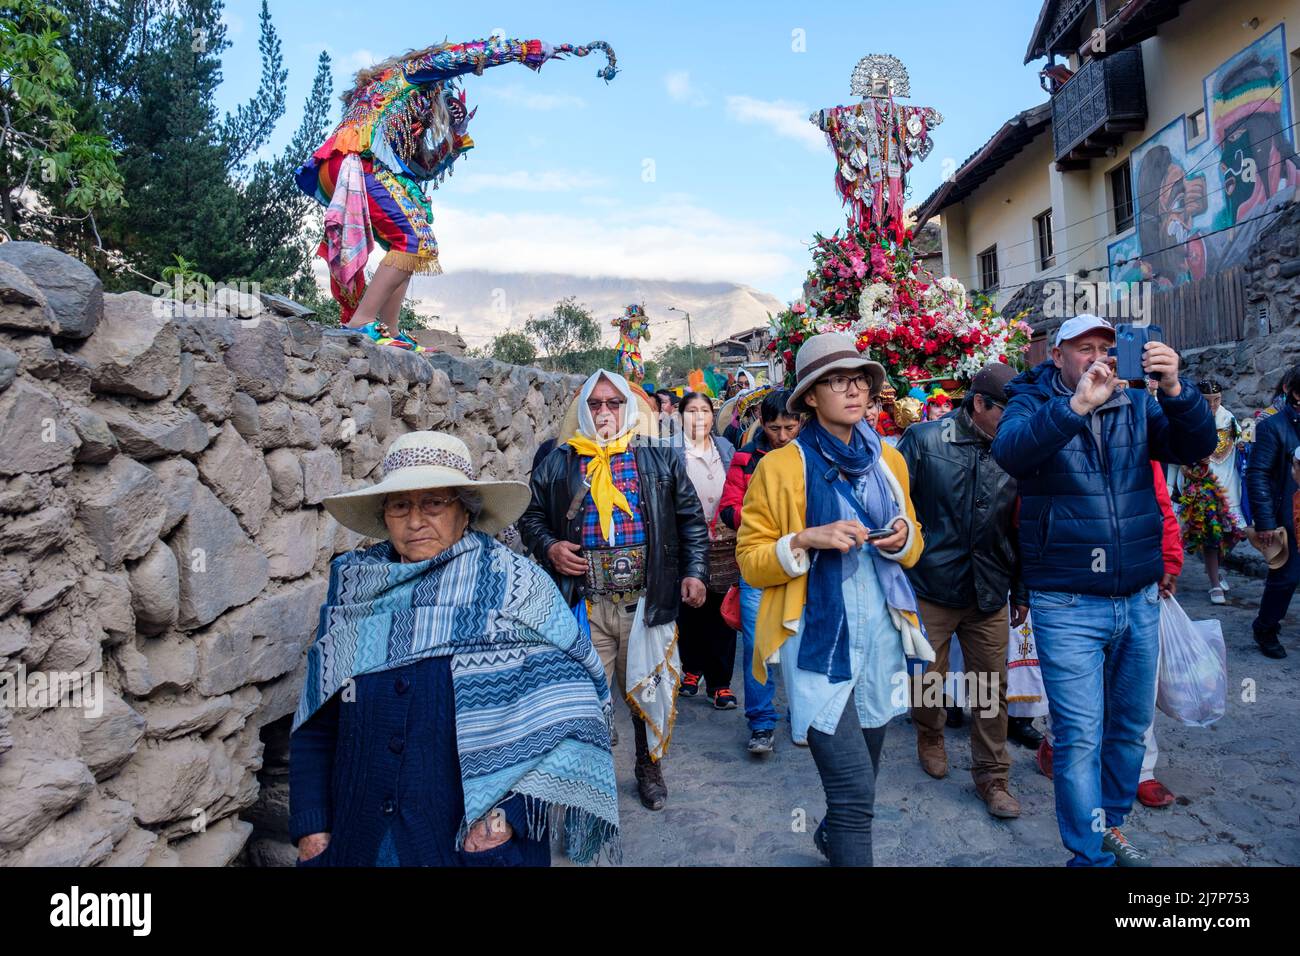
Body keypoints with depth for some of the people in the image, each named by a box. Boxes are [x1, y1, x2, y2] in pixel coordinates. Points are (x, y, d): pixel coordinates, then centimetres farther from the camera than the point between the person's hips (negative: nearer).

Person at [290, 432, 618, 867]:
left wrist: (508, 812, -20)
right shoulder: (352, 583, 1)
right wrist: (310, 826, 2)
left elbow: (565, 705, -14)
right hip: (358, 837, 4)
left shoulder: (513, 581, -9)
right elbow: (316, 720, 6)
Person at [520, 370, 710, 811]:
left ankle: (650, 766, 37)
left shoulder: (660, 459, 8)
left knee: (650, 692, 11)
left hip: (647, 603, 0)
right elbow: (531, 517, 15)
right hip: (585, 605, 0)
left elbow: (691, 519, 9)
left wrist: (695, 571, -1)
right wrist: (549, 547, -5)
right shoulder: (558, 463, 8)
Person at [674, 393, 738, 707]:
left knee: (721, 610, 2)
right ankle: (692, 667, 30)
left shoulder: (725, 447, 11)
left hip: (721, 541, 2)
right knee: (689, 607, 10)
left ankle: (720, 681, 11)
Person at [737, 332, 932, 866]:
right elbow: (750, 561, -5)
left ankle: (832, 837, 48)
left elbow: (913, 546, 18)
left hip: (880, 635, 5)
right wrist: (806, 540, -20)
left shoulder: (889, 461, 9)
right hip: (818, 640, -5)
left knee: (861, 778, 20)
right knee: (855, 788, -11)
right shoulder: (780, 466, -6)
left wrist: (902, 537, -4)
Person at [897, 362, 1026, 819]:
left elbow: (1019, 528, 12)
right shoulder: (924, 439, -7)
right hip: (930, 588, -3)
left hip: (989, 594, 3)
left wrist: (1021, 591, 14)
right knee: (927, 678, 10)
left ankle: (992, 775, 23)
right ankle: (930, 737, 40)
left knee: (992, 687, 7)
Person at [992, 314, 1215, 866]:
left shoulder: (1136, 405, 8)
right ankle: (1091, 855, 13)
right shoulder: (1034, 404, -4)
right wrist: (1077, 405, -35)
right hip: (1068, 606, -5)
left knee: (1131, 726, 18)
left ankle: (1109, 825, 38)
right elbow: (1008, 452, -24)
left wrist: (1175, 390, -21)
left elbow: (1195, 447, -5)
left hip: (1139, 599, 5)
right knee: (1080, 737, -2)